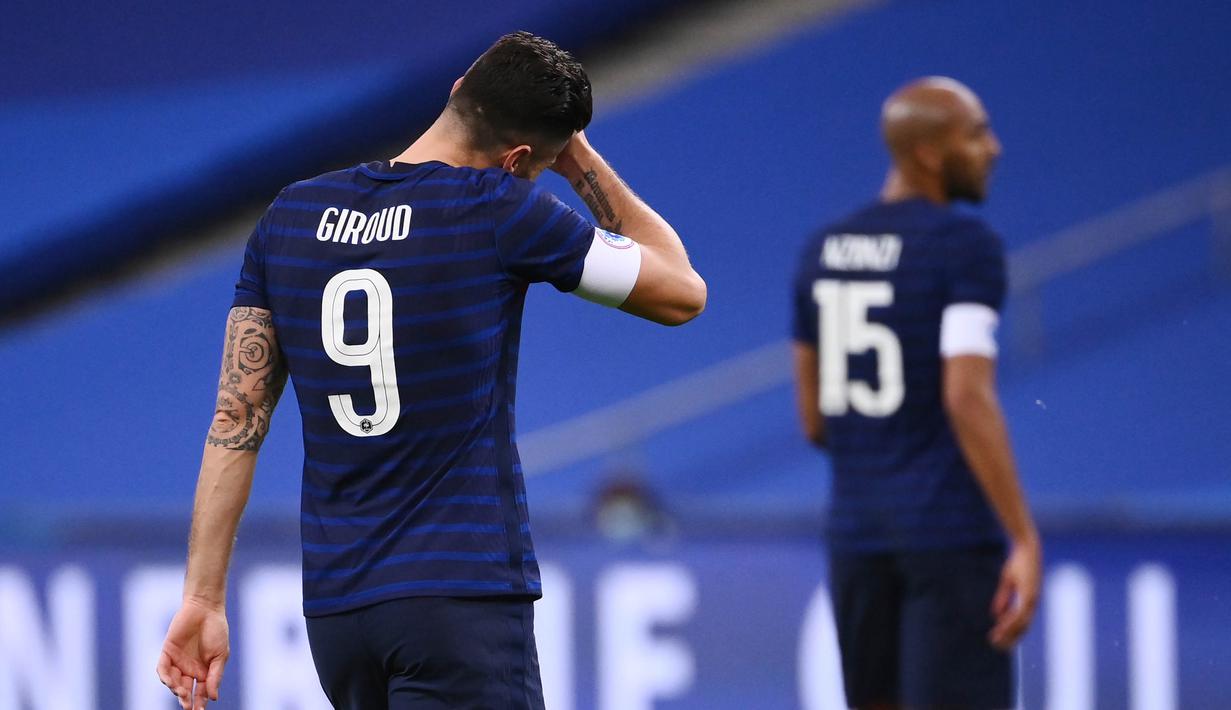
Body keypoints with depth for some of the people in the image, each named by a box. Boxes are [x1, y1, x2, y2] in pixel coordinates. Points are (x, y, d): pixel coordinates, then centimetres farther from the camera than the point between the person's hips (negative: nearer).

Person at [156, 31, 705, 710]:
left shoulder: (291, 214, 8)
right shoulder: (502, 210, -8)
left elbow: (237, 418, 6)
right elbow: (682, 292, 3)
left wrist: (203, 598, 7)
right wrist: (584, 164, 11)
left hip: (334, 605, 6)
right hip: (466, 597, -6)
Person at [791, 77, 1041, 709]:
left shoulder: (821, 254, 10)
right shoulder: (968, 247, -12)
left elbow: (814, 421, 14)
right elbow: (969, 398, -21)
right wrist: (1026, 543, -21)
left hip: (855, 531, 7)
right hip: (951, 532, -7)